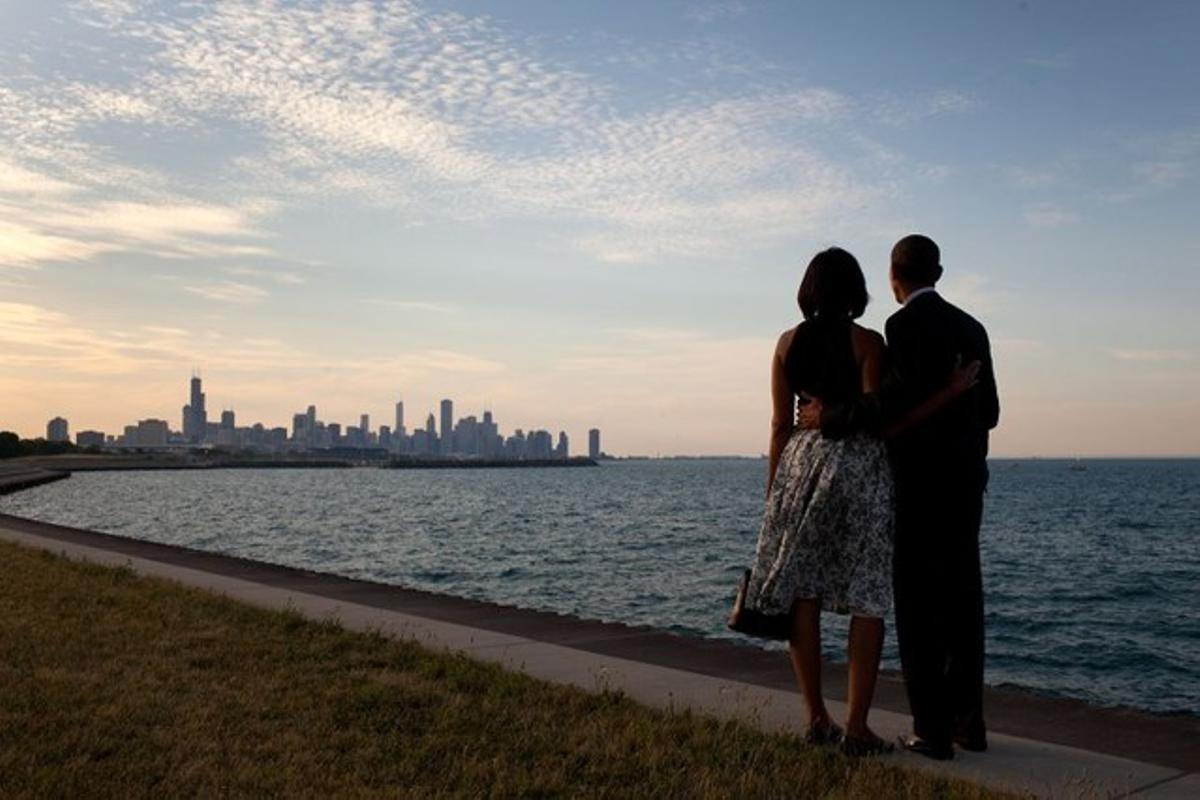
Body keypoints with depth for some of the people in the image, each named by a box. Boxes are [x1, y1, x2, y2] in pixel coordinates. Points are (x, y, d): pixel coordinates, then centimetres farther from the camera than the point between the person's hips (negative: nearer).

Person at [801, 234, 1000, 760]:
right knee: (961, 602, 12)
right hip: (966, 484, 7)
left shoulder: (904, 325, -11)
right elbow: (988, 411, 13)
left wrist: (832, 417, -16)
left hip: (918, 485, -7)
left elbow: (903, 400, -24)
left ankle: (932, 730, 2)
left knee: (918, 607, -1)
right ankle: (968, 720, 19)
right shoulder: (970, 327, 12)